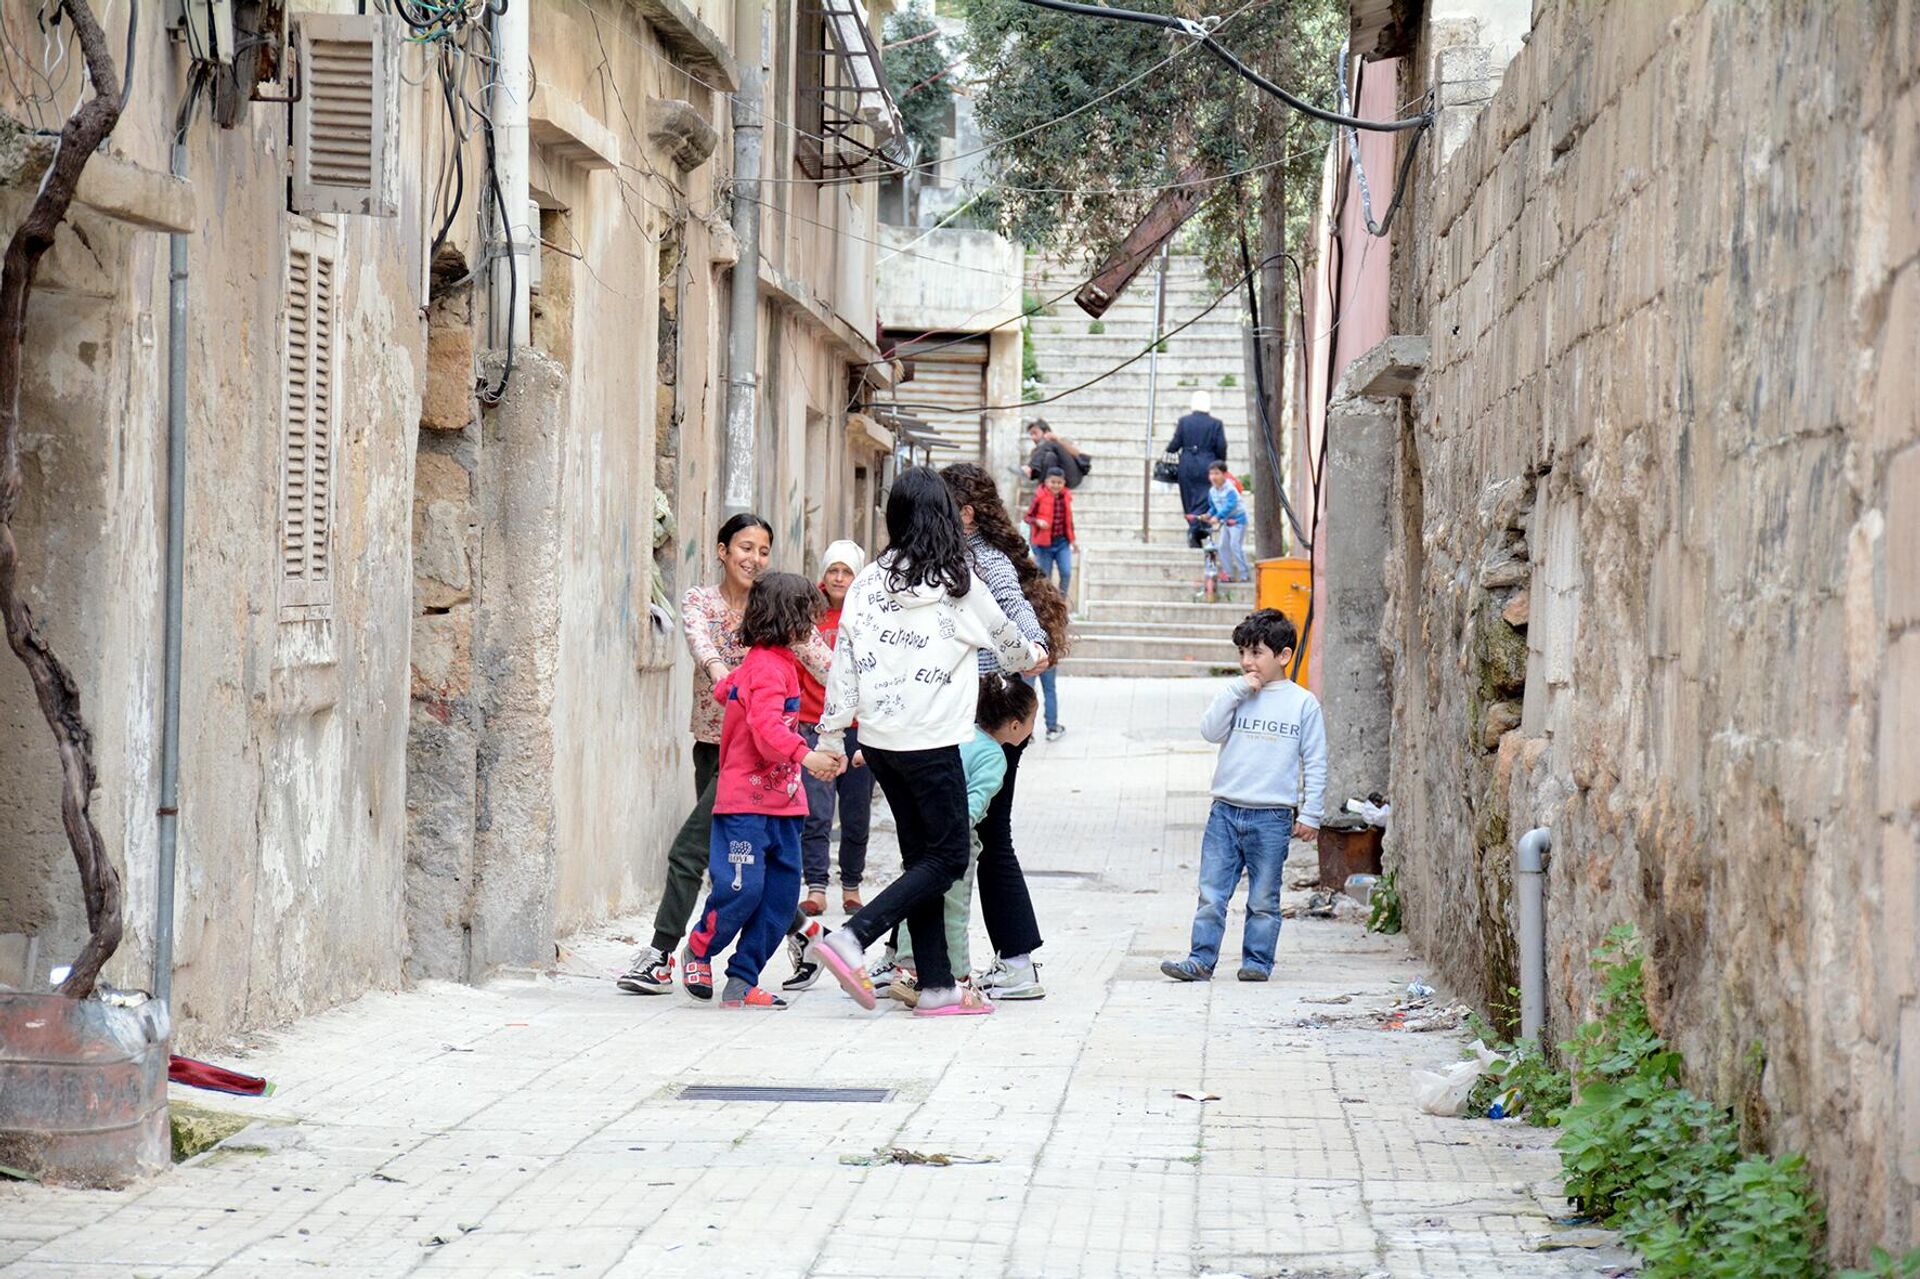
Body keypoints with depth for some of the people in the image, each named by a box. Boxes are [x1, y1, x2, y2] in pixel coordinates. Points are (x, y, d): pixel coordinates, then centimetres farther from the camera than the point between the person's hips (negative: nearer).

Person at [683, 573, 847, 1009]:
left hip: (781, 806, 10)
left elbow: (724, 690, 30)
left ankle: (742, 981, 9)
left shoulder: (777, 663, 15)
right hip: (747, 804, -10)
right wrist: (805, 755, -39)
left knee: (781, 894, 5)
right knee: (742, 890, -10)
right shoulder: (768, 668, -15)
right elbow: (767, 729, -28)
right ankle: (698, 951, 15)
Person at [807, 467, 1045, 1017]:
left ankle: (937, 987, 11)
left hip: (879, 740, 6)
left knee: (921, 855, 12)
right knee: (947, 857, 2)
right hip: (931, 741, -6)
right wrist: (1031, 657, 32)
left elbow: (843, 663, 3)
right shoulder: (956, 581, -7)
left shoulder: (868, 582, 3)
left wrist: (831, 735, 12)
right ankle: (850, 941, -14)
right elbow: (1004, 639, 10)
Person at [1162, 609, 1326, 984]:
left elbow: (1315, 763, 3)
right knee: (1211, 894, 0)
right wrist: (1237, 691, -11)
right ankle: (1200, 960, 4)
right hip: (1226, 811, 2)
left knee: (1264, 900, 6)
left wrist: (1309, 815, -1)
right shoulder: (1236, 695, 8)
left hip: (1272, 816, -2)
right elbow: (1210, 731, -6)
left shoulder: (1303, 703, 1)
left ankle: (1257, 961, 15)